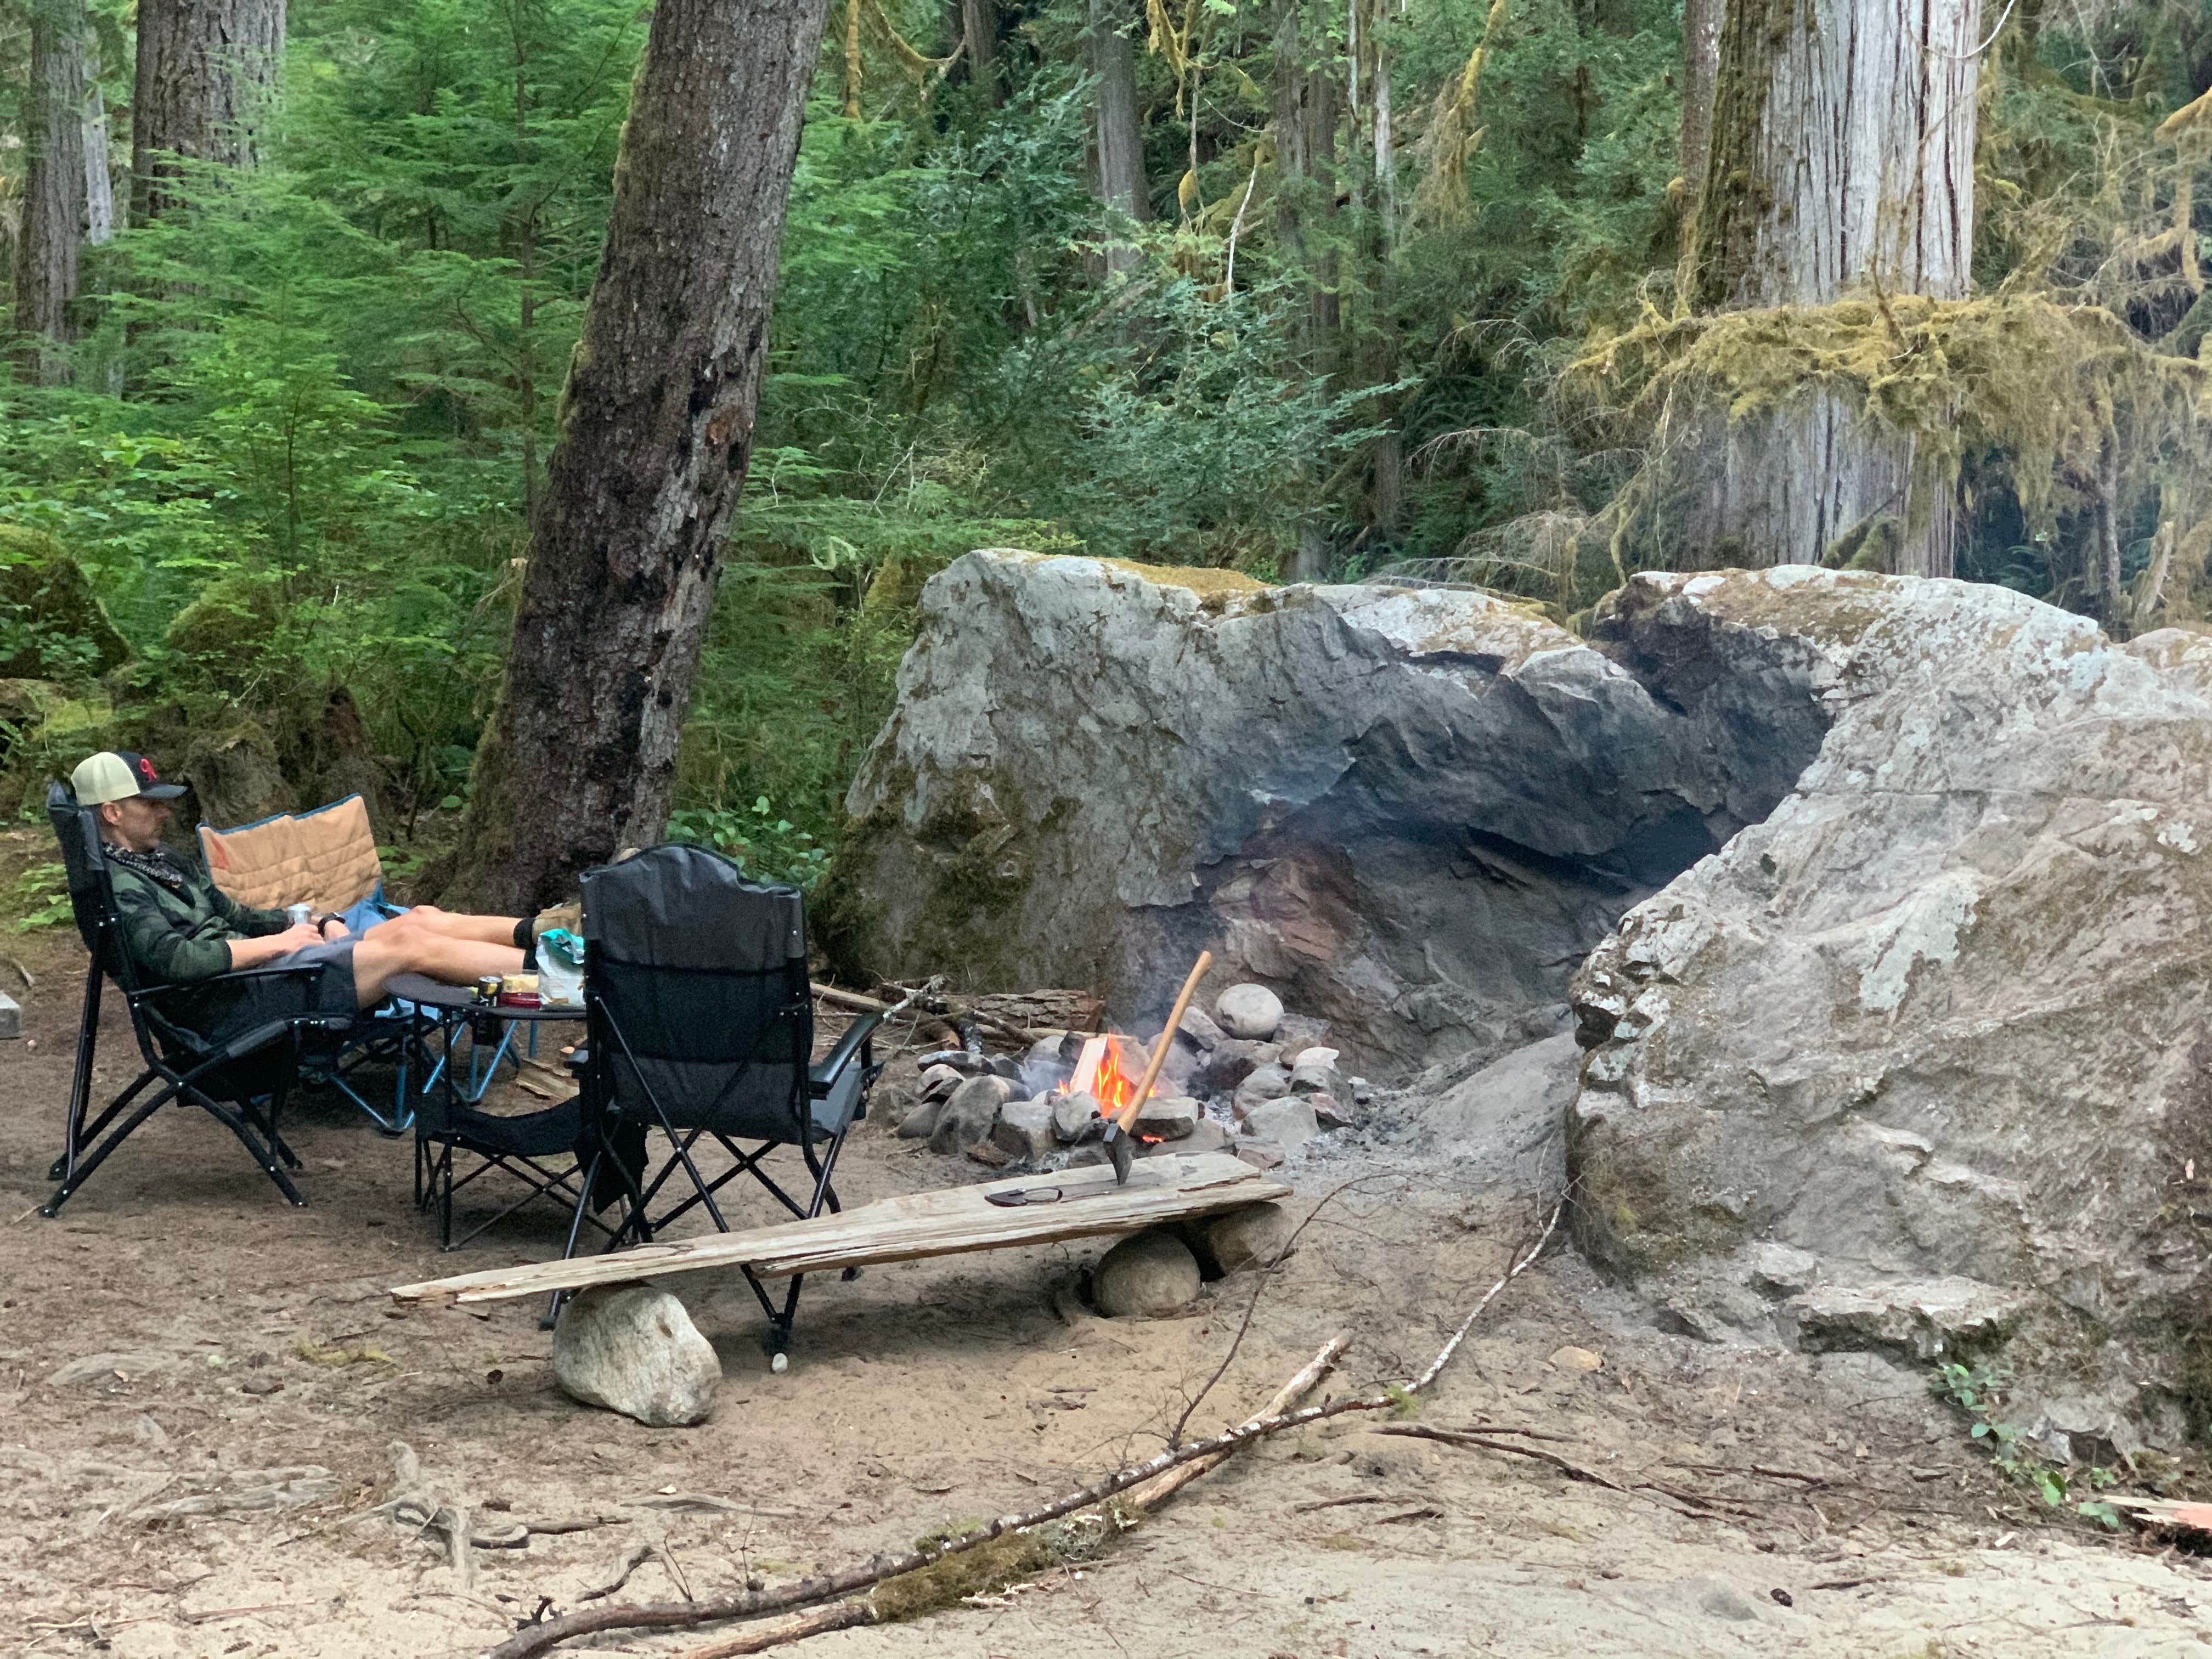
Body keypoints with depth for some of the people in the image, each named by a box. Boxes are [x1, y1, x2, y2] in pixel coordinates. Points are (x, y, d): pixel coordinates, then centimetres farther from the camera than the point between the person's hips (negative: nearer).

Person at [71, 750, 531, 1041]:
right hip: (232, 1007, -10)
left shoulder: (163, 862, 21)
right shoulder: (116, 885, -11)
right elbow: (175, 959, -24)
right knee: (410, 946, -17)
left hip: (255, 969, 10)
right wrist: (277, 943, -15)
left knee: (420, 919, -2)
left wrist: (319, 925, 10)